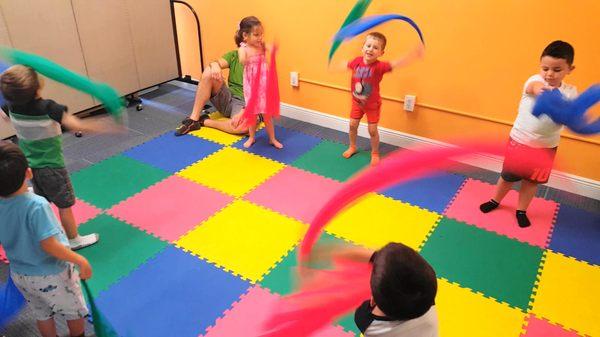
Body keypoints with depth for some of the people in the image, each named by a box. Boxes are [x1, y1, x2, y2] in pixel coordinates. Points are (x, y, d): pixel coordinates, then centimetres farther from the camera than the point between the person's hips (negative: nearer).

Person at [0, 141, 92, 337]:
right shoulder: (36, 205, -33)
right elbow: (49, 245, -32)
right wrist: (81, 261, -23)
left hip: (19, 275, 6)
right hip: (51, 275, -5)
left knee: (42, 315, 28)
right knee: (75, 313, 21)